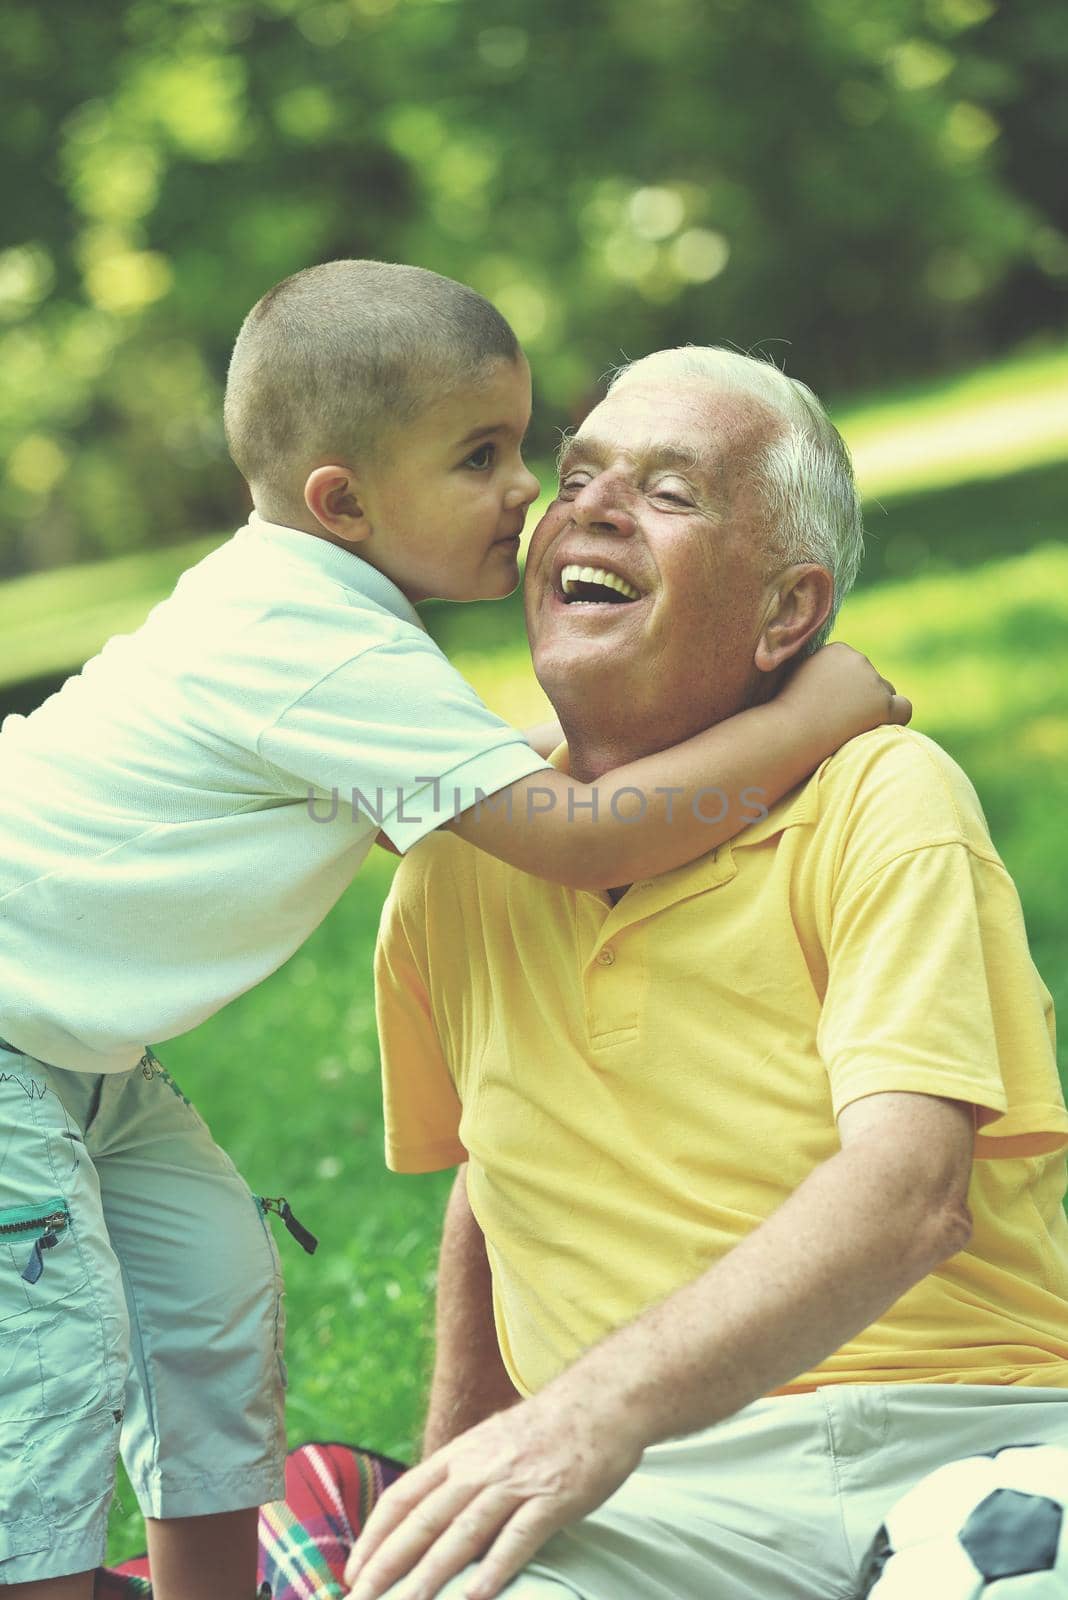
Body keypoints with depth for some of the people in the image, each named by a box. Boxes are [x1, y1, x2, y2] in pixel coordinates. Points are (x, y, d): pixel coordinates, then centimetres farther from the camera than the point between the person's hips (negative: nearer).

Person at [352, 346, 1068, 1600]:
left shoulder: (883, 796, -3)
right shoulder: (458, 867, 12)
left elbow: (911, 1191, -17)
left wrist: (606, 1403, -30)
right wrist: (452, 1489, 21)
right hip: (669, 1495, 2)